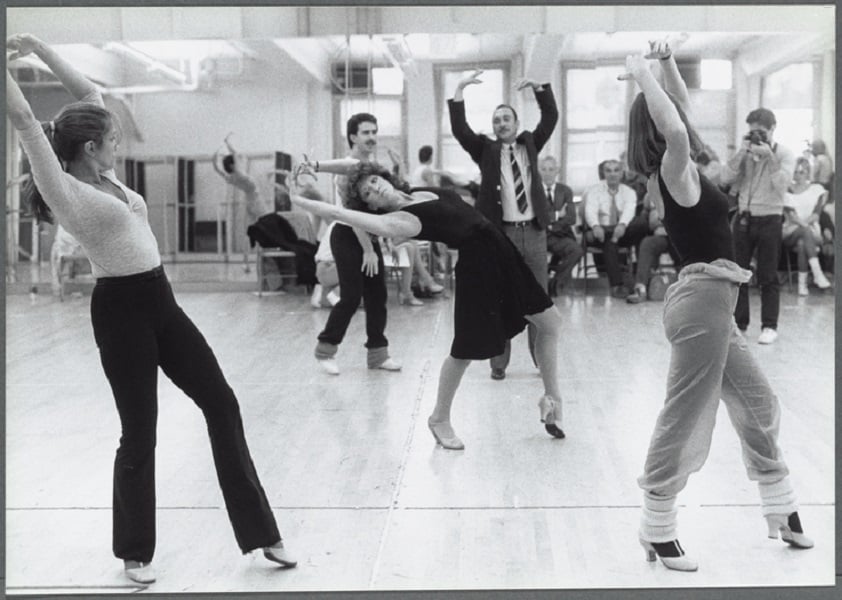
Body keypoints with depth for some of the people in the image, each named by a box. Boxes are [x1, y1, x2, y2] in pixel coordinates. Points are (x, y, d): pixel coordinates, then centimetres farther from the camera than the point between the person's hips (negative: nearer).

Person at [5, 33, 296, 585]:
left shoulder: (103, 176, 10)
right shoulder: (66, 191, -11)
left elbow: (90, 93, 16)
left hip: (160, 302, 9)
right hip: (122, 310, -9)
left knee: (222, 405, 7)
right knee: (140, 434, 2)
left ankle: (260, 533, 16)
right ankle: (135, 552, 24)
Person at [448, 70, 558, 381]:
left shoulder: (529, 144, 13)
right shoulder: (485, 149, 6)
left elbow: (551, 117, 4)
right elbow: (459, 129, -7)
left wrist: (538, 86, -7)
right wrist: (460, 89, -14)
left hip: (534, 231, 2)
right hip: (500, 232, -2)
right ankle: (499, 362, 9)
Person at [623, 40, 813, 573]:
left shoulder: (673, 172, 10)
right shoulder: (675, 171, -14)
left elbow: (682, 107, 24)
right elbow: (676, 128, -36)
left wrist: (667, 62, 13)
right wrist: (642, 74, -24)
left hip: (711, 299, 10)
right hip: (705, 297, -10)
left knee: (757, 406, 19)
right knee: (685, 419, -3)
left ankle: (781, 512, 33)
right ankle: (658, 530, 7)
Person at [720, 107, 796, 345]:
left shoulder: (784, 154, -2)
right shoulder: (745, 153, 7)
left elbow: (781, 183, -17)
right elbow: (725, 178, -4)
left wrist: (769, 156, -22)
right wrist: (741, 152, -11)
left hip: (769, 219, -4)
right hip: (743, 218, 4)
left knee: (768, 277, 0)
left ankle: (769, 326, 6)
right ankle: (738, 322, 14)